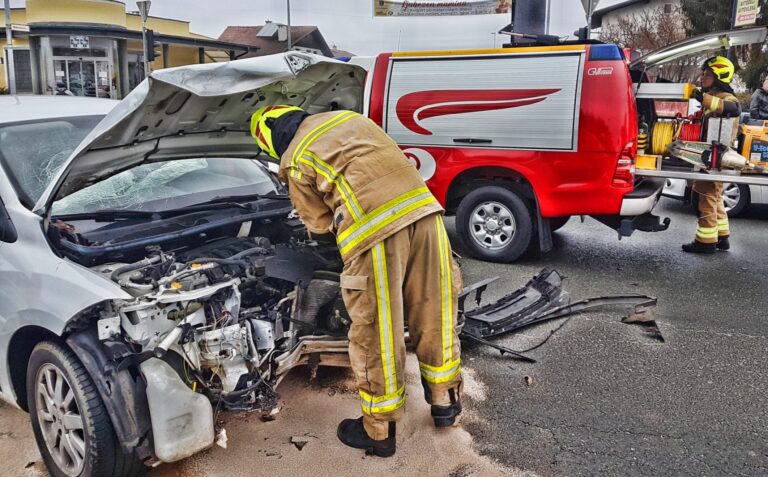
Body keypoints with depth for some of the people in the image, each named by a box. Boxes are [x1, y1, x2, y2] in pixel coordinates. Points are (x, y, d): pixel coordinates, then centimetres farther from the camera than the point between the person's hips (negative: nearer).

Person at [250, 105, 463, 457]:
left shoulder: (295, 162, 9)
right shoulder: (350, 117, 26)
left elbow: (322, 228, 15)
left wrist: (343, 231, 37)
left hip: (376, 231, -6)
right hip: (423, 209, 7)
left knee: (375, 333, 7)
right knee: (435, 313, 19)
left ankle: (379, 431, 23)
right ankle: (445, 402, 38)